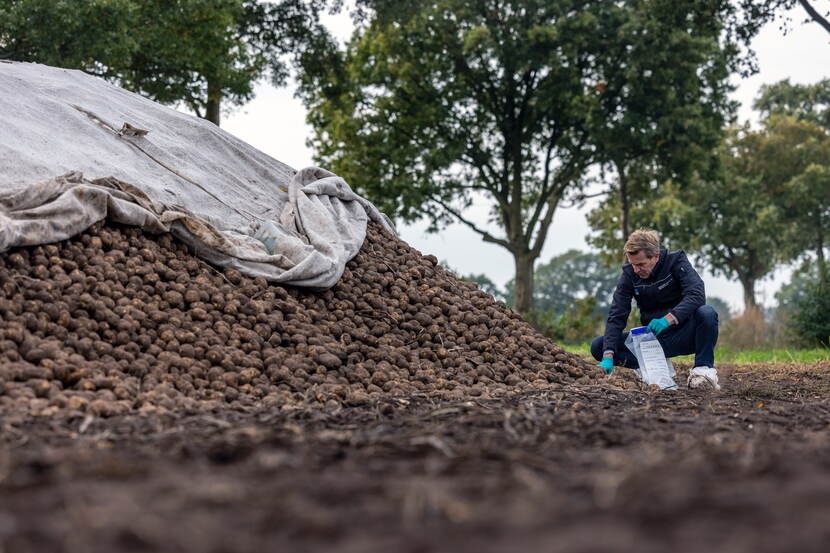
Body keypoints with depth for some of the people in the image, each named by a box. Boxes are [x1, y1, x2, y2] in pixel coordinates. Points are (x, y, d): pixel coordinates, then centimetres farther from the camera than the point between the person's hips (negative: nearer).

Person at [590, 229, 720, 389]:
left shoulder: (676, 261, -11)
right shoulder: (629, 274, -5)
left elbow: (697, 294, -26)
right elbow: (616, 317, -10)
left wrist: (668, 319, -41)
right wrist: (608, 355, -24)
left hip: (683, 335, -3)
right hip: (653, 338, 3)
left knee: (707, 313, -35)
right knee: (598, 346, -12)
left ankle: (703, 369, -19)